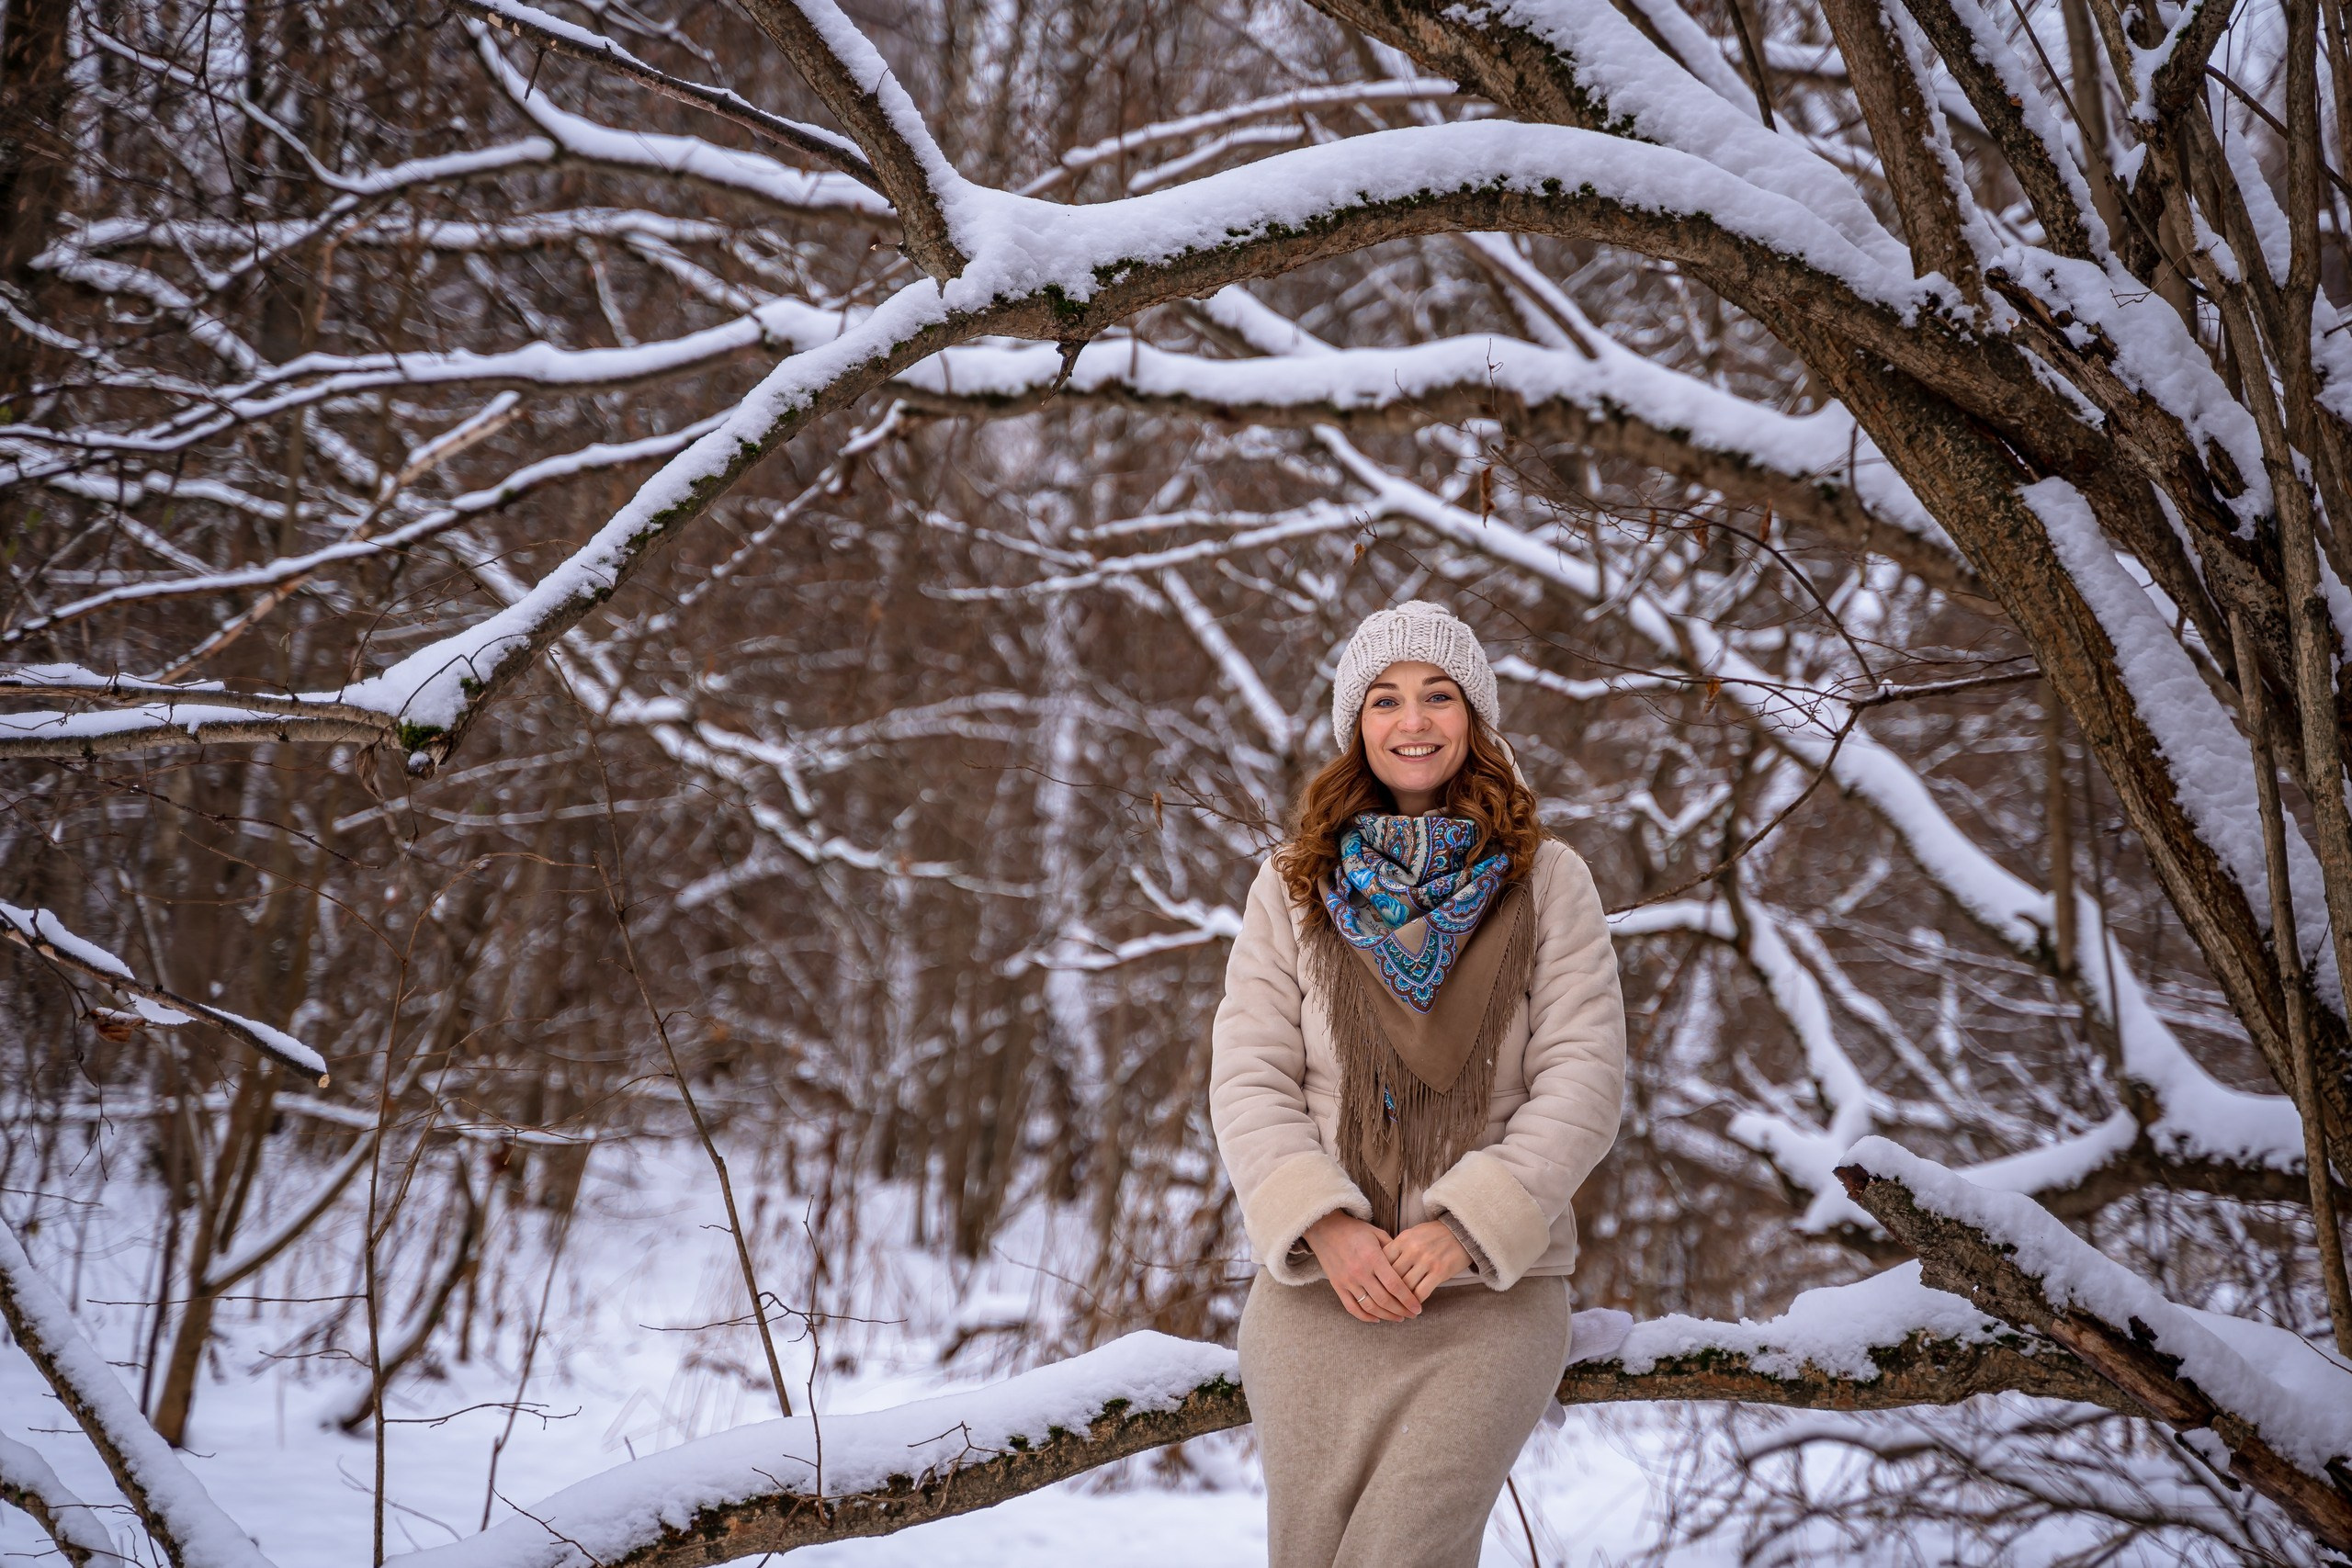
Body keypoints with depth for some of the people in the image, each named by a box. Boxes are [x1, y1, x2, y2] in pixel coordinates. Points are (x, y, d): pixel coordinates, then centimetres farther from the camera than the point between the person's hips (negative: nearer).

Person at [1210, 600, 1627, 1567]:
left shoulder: (1546, 883, 6)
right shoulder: (1293, 887, 9)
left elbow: (1583, 1080, -2)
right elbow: (1248, 1080, 3)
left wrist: (1462, 1225, -14)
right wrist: (1326, 1228, -13)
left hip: (1491, 1290, -2)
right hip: (1319, 1284, 2)